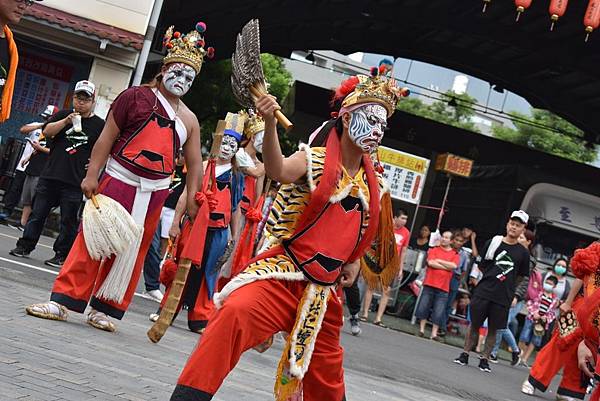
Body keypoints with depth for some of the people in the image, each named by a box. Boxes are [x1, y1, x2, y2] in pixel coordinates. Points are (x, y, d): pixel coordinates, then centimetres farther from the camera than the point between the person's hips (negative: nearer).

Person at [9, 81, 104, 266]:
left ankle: (61, 255, 9)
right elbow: (47, 131, -3)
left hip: (74, 182, -2)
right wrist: (66, 121, -15)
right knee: (38, 213, 8)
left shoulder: (99, 124, 4)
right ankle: (25, 246, 18)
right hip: (50, 175, 2)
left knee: (68, 220, 2)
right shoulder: (63, 115, 11)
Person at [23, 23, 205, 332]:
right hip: (119, 179, -3)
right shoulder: (136, 97, 0)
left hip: (154, 191, 3)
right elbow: (107, 138, -3)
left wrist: (191, 200, 3)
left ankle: (104, 309, 15)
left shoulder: (189, 120, 10)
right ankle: (63, 300, 2)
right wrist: (92, 175, -9)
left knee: (132, 251, 5)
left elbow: (195, 164, 12)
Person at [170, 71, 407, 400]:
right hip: (282, 275, -6)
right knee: (235, 313, -35)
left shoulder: (371, 184, 12)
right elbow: (279, 171, -29)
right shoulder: (315, 161, -6)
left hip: (324, 292, 6)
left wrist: (354, 261, 12)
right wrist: (270, 122, -45)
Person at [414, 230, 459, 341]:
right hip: (429, 284, 1)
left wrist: (439, 261, -7)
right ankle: (421, 329, 16)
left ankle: (434, 334, 4)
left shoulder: (455, 254, 6)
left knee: (439, 312, -2)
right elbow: (430, 262, -9)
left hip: (443, 288, -1)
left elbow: (454, 266, -11)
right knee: (423, 307, 4)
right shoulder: (434, 250, 7)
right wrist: (447, 266, -10)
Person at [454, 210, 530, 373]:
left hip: (503, 298, 0)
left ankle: (485, 359, 17)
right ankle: (465, 355, 16)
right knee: (474, 324, 5)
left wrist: (507, 288, 9)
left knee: (493, 329, 7)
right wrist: (494, 278, 7)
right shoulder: (492, 243, 1)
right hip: (483, 292, 0)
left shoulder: (523, 253, 3)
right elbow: (481, 266, 8)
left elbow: (520, 277, 12)